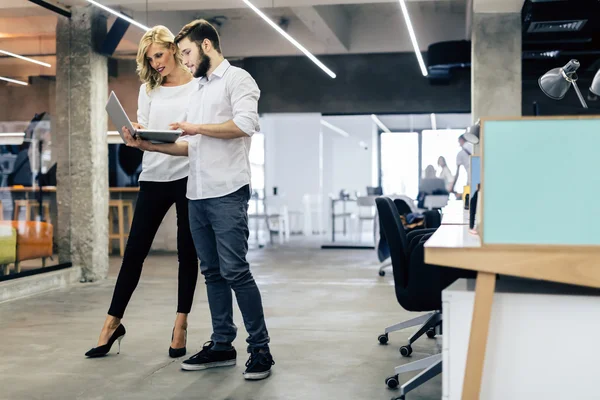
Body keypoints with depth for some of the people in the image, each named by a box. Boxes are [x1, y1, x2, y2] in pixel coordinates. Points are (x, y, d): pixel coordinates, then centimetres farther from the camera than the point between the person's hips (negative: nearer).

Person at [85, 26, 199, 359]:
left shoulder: (199, 86, 1)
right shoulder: (148, 89, 12)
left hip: (188, 175, -3)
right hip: (153, 177, 3)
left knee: (187, 252, 4)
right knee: (134, 250, 3)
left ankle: (181, 325, 13)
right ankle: (113, 322, 13)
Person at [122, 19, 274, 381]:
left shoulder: (237, 79, -1)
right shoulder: (199, 90, 23)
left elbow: (245, 124, -18)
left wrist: (196, 127, -10)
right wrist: (151, 145, 11)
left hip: (227, 193, -8)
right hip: (197, 195, 8)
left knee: (235, 270, -10)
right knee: (212, 272, 8)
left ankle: (260, 349, -3)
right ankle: (222, 346, 15)